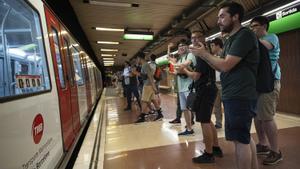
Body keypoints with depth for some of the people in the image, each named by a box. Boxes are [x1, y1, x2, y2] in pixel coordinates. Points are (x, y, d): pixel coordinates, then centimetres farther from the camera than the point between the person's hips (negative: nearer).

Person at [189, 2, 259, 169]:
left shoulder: (245, 35, -12)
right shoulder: (231, 39, 17)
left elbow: (226, 65, -19)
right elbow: (220, 67, 16)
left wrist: (204, 53, -6)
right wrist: (204, 54, 6)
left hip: (240, 96, -10)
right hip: (234, 95, 10)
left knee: (240, 139, -1)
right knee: (245, 136, 18)